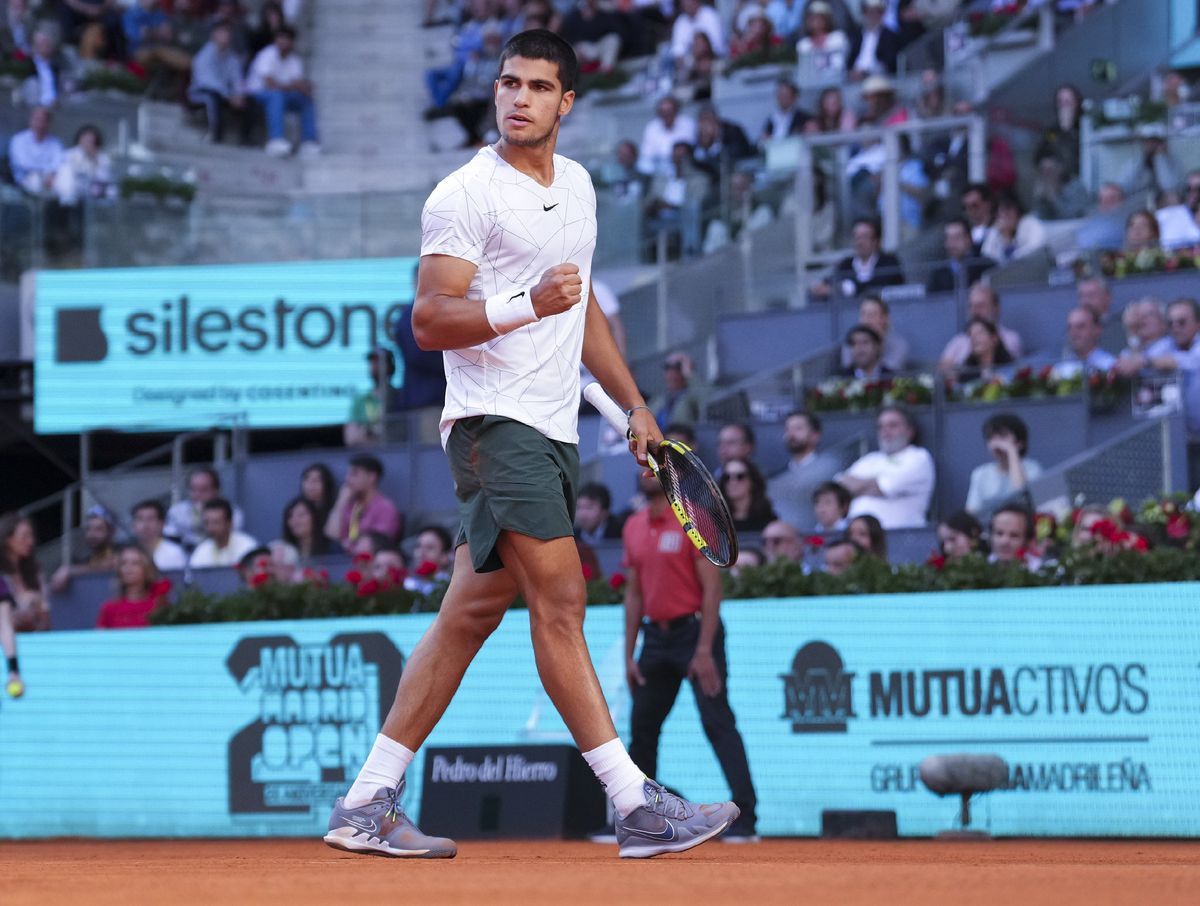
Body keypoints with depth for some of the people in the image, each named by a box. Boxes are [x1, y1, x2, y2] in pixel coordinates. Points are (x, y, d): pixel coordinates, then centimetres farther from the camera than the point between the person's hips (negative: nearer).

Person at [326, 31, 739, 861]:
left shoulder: (577, 185, 17)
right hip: (496, 421, -8)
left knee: (471, 614, 6)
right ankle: (637, 806, -15)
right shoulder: (466, 195, -8)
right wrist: (529, 303, -27)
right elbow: (429, 322, -14)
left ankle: (366, 806, 9)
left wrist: (634, 403, 26)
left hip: (555, 432, 8)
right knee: (559, 598, -13)